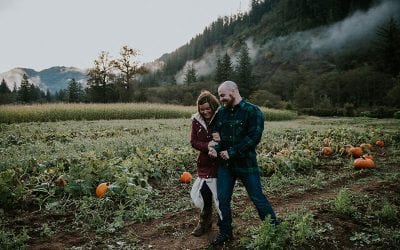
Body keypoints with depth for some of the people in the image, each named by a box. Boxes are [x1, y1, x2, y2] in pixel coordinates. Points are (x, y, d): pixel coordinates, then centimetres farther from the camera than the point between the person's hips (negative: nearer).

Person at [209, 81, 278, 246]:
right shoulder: (221, 112, 7)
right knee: (223, 199, 11)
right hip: (224, 164, 5)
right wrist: (214, 147, -13)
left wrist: (232, 152, -20)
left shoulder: (253, 111, -11)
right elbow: (216, 134, 10)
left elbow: (253, 138, -19)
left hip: (246, 164, -5)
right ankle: (225, 233, 29)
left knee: (257, 198, 4)